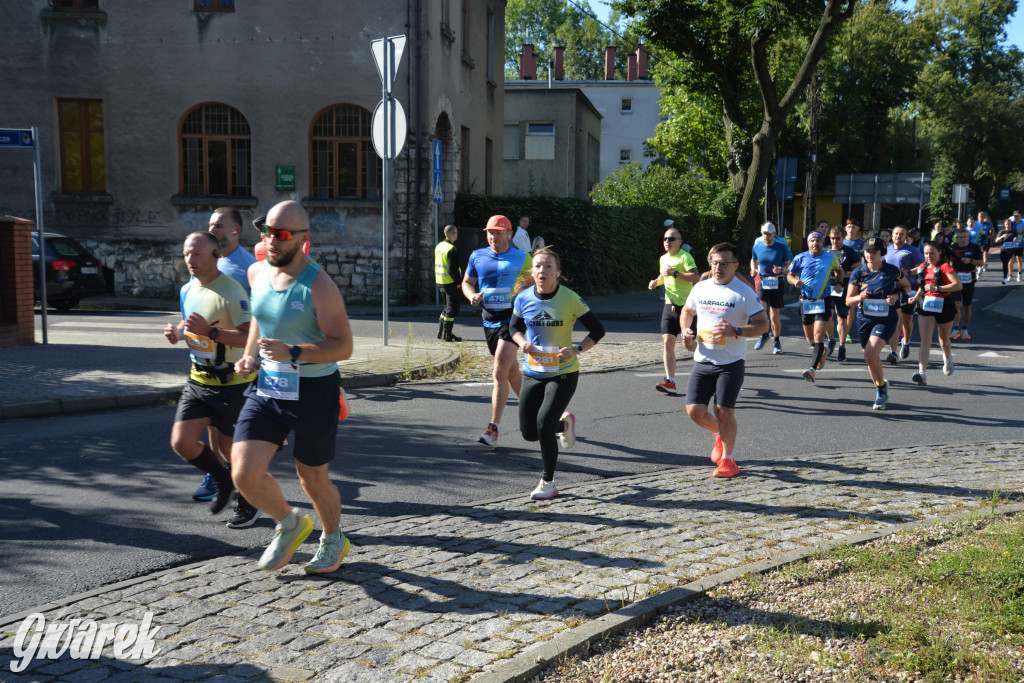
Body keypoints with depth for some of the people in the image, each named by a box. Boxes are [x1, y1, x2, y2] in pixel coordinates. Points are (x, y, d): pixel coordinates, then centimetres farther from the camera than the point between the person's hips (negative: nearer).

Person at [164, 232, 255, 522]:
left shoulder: (231, 292, -18)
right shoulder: (187, 289, 8)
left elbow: (250, 336, -26)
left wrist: (210, 332, -33)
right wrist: (178, 332, 2)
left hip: (231, 382, -7)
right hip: (198, 379, 7)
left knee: (227, 447, 1)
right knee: (181, 443, 0)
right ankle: (222, 481, 28)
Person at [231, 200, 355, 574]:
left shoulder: (319, 285, -17)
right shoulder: (257, 272, 3)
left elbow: (342, 346, -18)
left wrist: (293, 353, -30)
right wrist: (249, 356, 7)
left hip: (313, 390, -5)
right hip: (266, 387, 5)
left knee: (312, 478, 10)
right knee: (245, 474, -5)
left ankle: (333, 540, 40)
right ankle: (290, 524, 25)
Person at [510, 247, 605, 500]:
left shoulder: (570, 299, -12)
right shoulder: (523, 298, -3)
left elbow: (597, 329, -4)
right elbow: (514, 327, 15)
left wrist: (577, 349, -19)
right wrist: (522, 342, -7)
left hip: (563, 373, -4)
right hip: (532, 372, 4)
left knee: (544, 424, -17)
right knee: (528, 432, 3)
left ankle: (548, 483, 4)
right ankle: (564, 422, 37)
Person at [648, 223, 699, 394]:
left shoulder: (685, 257, -10)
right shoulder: (663, 259, 13)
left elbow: (696, 277, -23)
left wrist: (676, 273, -26)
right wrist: (656, 281, 12)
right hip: (670, 305, 6)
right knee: (667, 342, -6)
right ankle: (670, 381, -7)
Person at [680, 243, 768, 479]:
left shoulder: (744, 293, -7)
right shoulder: (700, 288, 6)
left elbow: (763, 324, -7)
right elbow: (687, 311, 24)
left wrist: (735, 331, -22)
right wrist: (686, 331, 5)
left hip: (731, 362, -4)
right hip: (702, 361, 4)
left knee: (724, 411, -6)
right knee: (694, 411, -1)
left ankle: (728, 460, 14)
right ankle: (720, 435, 31)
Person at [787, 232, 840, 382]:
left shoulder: (830, 258, 3)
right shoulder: (800, 258, 3)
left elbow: (839, 271, 21)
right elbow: (790, 275, 11)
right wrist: (795, 281, -11)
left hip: (823, 301, -2)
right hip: (806, 301, 3)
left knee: (819, 336, -17)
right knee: (809, 338, 14)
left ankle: (813, 369, -23)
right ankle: (821, 352, 46)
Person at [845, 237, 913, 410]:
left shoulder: (892, 271, -6)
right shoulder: (858, 272, -2)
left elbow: (907, 286, 12)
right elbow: (848, 301, -1)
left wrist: (896, 296, -9)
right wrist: (859, 297, -23)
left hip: (885, 320, -3)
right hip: (864, 320, 4)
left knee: (870, 354, -23)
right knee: (871, 359, 13)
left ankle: (882, 386, 1)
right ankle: (881, 393, 35)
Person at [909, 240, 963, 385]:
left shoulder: (944, 266, -11)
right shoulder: (923, 268, 5)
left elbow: (958, 285, -21)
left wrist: (937, 289, -29)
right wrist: (917, 296, 4)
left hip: (943, 306, -3)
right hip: (926, 305, 3)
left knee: (944, 340, 17)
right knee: (925, 341, -12)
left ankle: (948, 358, 51)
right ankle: (921, 373, -22)